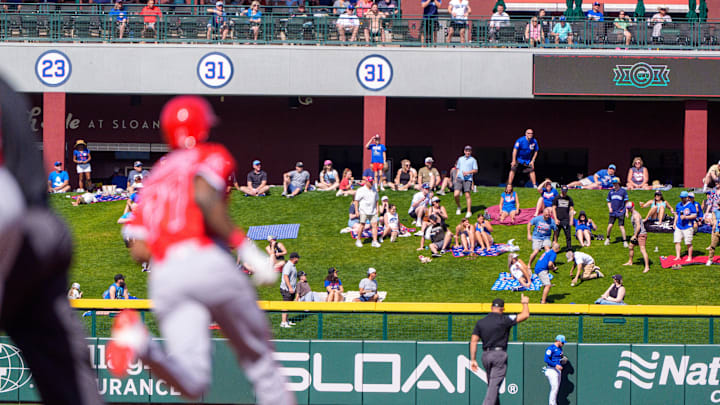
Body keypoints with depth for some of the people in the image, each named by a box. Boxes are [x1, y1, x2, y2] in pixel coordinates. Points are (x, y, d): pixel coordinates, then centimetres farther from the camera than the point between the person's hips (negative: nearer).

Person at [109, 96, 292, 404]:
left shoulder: (155, 177, 27)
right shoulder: (213, 155, 12)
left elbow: (139, 250, 16)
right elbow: (204, 197, -12)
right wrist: (246, 248, -11)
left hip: (163, 279, 4)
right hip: (208, 263, -4)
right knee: (257, 355, 10)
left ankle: (139, 341, -33)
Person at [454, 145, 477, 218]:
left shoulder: (473, 160, 6)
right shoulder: (460, 159, 18)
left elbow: (475, 170, 1)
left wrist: (467, 172, -12)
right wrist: (456, 178, 15)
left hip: (468, 179, -3)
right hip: (459, 179, 3)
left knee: (467, 195, -9)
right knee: (456, 194, -9)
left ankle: (469, 211, -1)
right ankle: (458, 208, 14)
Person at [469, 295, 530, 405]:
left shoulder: (480, 322, 8)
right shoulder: (504, 320, -6)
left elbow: (473, 341, 2)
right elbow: (525, 315, -6)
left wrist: (473, 360, 3)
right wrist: (525, 303, 14)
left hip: (485, 355, 5)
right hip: (499, 354, -5)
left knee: (491, 385, 16)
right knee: (494, 385, -10)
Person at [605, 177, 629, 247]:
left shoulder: (623, 191, 0)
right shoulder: (610, 192, 10)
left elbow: (626, 202, 4)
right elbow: (609, 201, 19)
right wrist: (609, 208, 1)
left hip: (621, 212, -3)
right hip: (613, 212, 3)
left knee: (621, 226, -6)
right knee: (610, 225, -6)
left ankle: (625, 241, 1)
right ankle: (607, 238, 16)